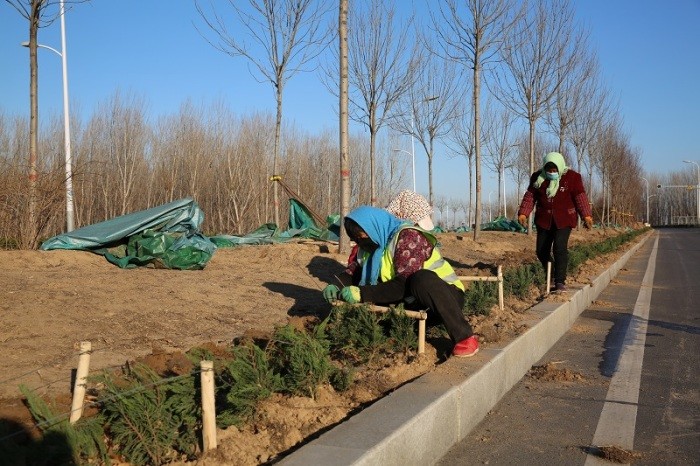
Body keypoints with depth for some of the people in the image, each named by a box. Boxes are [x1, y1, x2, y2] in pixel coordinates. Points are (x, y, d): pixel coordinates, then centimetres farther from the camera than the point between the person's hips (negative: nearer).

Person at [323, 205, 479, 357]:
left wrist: (362, 293, -33)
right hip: (413, 303, 7)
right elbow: (355, 270, 12)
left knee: (422, 279, -40)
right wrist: (336, 285, -9)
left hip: (447, 296, -7)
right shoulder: (374, 243, 3)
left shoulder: (408, 237, -21)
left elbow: (404, 285, -31)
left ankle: (464, 336, -30)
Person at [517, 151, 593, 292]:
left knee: (560, 248, -19)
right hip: (544, 220, 4)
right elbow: (530, 196, 3)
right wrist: (523, 213, -8)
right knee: (541, 250, 4)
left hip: (564, 220, -4)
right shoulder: (538, 177, 3)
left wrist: (586, 215, -14)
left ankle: (560, 282, -15)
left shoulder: (572, 177, -4)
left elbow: (580, 197, -5)